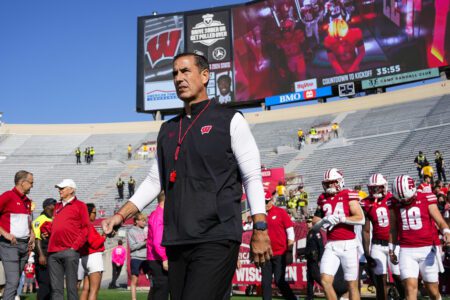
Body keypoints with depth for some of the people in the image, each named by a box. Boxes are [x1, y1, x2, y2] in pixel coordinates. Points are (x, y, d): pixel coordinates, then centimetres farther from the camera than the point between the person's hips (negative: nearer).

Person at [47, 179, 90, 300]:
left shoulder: (80, 205, 6)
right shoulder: (57, 206, 23)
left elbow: (85, 229, 0)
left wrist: (75, 246, -8)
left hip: (70, 251, -5)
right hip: (53, 252, 5)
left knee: (71, 285, -4)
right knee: (56, 287, 3)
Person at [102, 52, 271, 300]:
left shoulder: (229, 120, 1)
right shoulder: (168, 129, 17)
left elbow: (252, 177, -2)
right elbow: (154, 181, 19)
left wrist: (260, 229, -9)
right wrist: (121, 215, 9)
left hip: (217, 241, -6)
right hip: (176, 242, 6)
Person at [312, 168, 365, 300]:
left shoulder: (349, 195, -3)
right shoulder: (322, 199, 12)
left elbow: (361, 219, -12)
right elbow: (315, 225, 14)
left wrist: (340, 218, -17)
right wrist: (323, 221, -7)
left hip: (348, 244, -4)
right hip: (331, 245, 4)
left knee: (352, 284, 2)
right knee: (325, 280, -7)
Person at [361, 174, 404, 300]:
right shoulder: (367, 204, 1)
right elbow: (366, 231, 4)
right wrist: (367, 254, 2)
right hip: (377, 246, 2)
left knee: (399, 278, 1)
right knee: (380, 280, 2)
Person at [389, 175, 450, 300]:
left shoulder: (426, 199, -2)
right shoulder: (394, 203, 5)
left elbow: (440, 221, -2)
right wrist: (391, 250, 17)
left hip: (428, 249, -1)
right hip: (407, 252, 1)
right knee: (410, 287, -11)